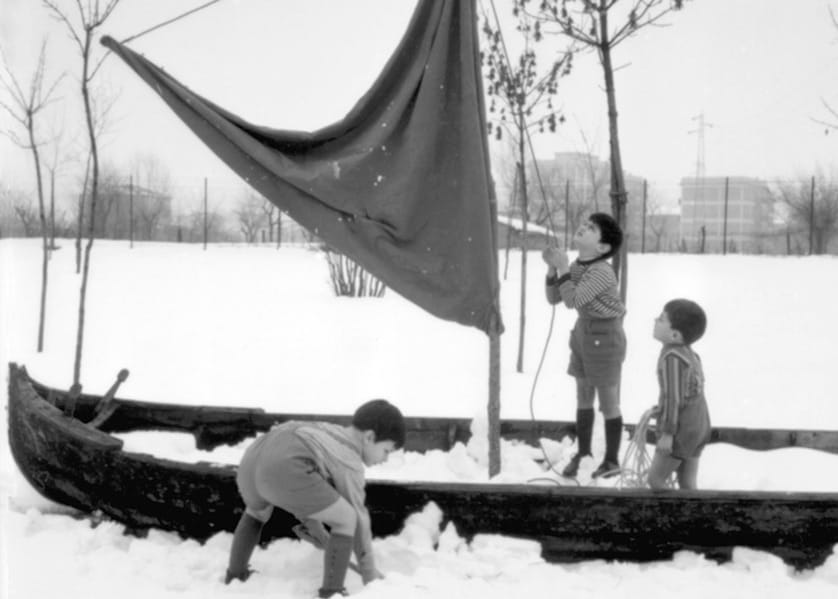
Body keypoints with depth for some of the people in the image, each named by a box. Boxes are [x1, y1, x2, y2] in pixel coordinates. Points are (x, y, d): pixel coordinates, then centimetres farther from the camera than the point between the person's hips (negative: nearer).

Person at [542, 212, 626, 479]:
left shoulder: (602, 272, -25)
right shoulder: (577, 265, 1)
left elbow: (572, 301, -29)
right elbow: (554, 298, 1)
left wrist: (562, 268, -25)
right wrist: (552, 268, -12)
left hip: (605, 338, -8)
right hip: (583, 333, 8)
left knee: (608, 403, 6)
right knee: (583, 398, 16)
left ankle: (611, 461, 22)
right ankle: (582, 453, 31)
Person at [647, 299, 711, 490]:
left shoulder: (672, 357, -22)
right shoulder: (689, 353, 5)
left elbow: (673, 397, -23)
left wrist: (667, 433, -18)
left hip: (681, 430, -9)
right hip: (699, 425, 9)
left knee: (656, 479, 2)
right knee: (687, 482, 15)